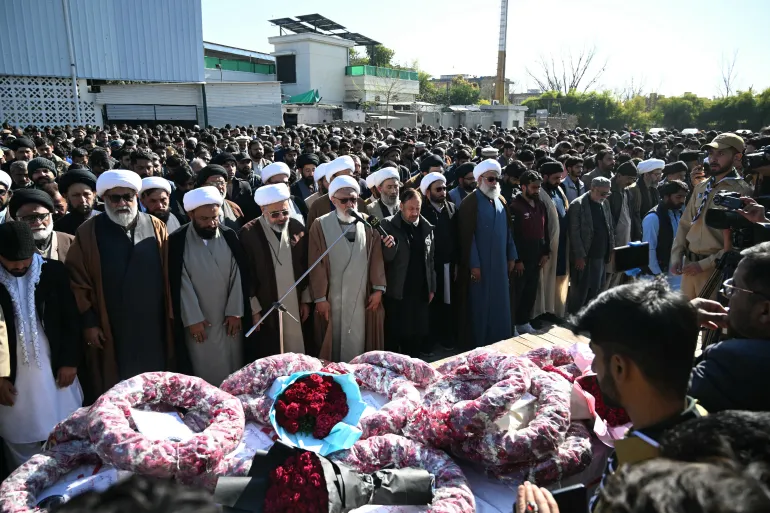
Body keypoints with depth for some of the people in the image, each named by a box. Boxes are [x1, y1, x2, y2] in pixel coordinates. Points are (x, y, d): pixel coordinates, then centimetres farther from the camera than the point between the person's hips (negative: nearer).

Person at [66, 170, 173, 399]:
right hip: (110, 331, -1)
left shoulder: (156, 227, 3)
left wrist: (171, 315, 1)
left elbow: (169, 275, 3)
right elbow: (77, 281, -1)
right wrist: (88, 322, -4)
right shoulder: (88, 232, 0)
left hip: (153, 327, 1)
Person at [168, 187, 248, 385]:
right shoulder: (177, 241, -7)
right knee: (204, 372, 6)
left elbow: (237, 275, -1)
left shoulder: (229, 236, 1)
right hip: (197, 322, -2)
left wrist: (235, 311, -5)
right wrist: (192, 319, -11)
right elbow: (181, 283, -8)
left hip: (230, 318, 2)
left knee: (233, 368, 11)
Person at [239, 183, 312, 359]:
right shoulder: (249, 233, -10)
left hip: (297, 307, 3)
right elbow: (246, 275, -8)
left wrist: (306, 300, 7)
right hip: (266, 310, -3)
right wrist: (254, 309, -8)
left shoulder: (297, 228, 2)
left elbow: (306, 267, 8)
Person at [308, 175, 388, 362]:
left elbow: (376, 257, 3)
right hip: (332, 296, -2)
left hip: (361, 296, 2)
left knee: (358, 341, 7)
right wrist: (320, 297, -7)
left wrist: (378, 288, -2)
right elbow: (316, 264, -5)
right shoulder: (320, 226, -3)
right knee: (335, 340, 7)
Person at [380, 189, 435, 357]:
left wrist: (431, 287, 12)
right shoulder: (389, 225, -5)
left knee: (418, 332, 9)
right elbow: (386, 258, -8)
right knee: (395, 334, 3)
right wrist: (389, 246, -29)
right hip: (397, 291, -4)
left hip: (421, 291, 4)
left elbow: (430, 259, 13)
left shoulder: (427, 227, 7)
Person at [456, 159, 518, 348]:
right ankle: (477, 344, 15)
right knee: (479, 304, 2)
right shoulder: (470, 202, -11)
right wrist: (473, 264, -18)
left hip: (500, 262, 7)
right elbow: (467, 235, -16)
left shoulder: (501, 201, 10)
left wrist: (511, 256, 10)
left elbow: (508, 230, 14)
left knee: (500, 302, 12)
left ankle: (499, 340, 25)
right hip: (480, 264, -6)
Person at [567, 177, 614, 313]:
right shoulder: (578, 205, -11)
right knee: (579, 292, 0)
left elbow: (609, 228, 17)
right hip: (583, 257, -7)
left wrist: (611, 249, 10)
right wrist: (579, 256, -16)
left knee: (596, 289, 11)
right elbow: (574, 233, -14)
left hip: (600, 256, 7)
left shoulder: (605, 203, 10)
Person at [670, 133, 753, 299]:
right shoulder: (701, 187, 10)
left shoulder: (742, 192, -10)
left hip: (715, 268, -6)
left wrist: (704, 264, -17)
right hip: (689, 264, 6)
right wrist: (676, 257, 2)